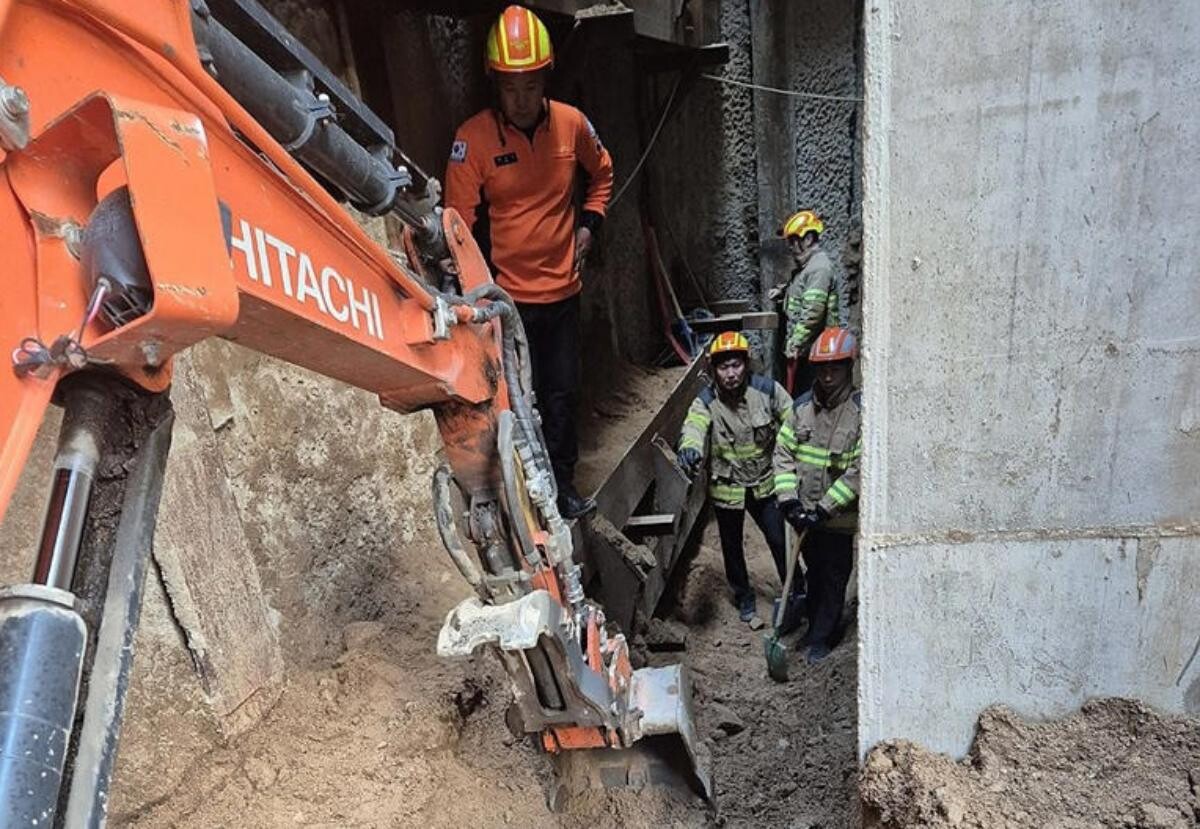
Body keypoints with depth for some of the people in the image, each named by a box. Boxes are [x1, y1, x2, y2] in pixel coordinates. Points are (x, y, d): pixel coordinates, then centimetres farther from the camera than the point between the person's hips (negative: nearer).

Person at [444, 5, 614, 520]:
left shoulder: (571, 123, -2)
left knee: (563, 394, 15)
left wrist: (589, 223, 6)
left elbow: (602, 173, 18)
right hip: (508, 296, -4)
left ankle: (563, 487, 33)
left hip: (562, 289, 4)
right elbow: (461, 221, -10)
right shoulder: (473, 137, -12)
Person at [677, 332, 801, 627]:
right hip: (727, 488, 0)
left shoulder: (768, 390, -15)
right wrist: (690, 447, -61)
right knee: (732, 547, 15)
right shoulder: (706, 402, -18)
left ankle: (797, 594, 33)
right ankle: (745, 601, 38)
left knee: (780, 540, 9)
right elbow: (694, 425, -38)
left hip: (764, 483, 0)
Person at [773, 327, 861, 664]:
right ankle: (817, 625, 42)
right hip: (805, 513, 4)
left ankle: (822, 637, 26)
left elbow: (859, 470, -19)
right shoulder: (802, 406, -1)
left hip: (839, 518, -4)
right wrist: (789, 500, -10)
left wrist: (824, 508, -20)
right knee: (814, 571, 22)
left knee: (834, 578, 10)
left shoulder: (862, 410, -16)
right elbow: (783, 453, 1)